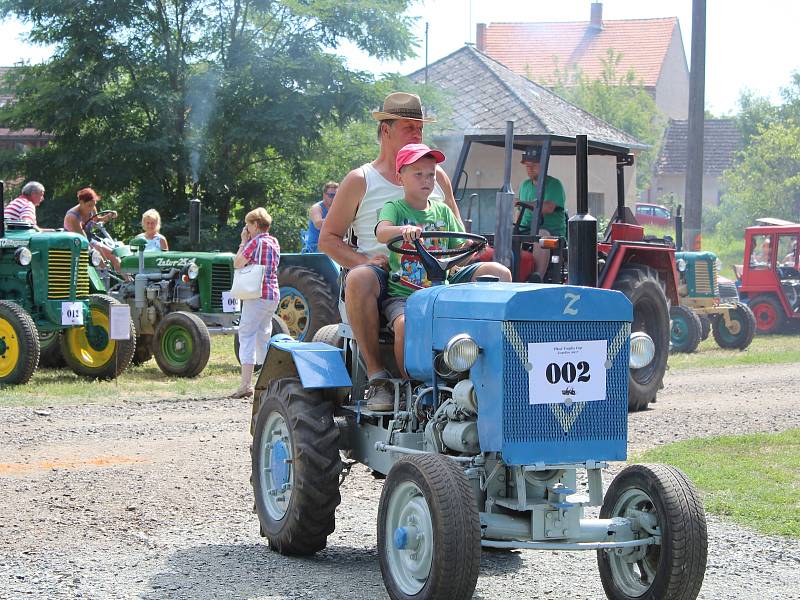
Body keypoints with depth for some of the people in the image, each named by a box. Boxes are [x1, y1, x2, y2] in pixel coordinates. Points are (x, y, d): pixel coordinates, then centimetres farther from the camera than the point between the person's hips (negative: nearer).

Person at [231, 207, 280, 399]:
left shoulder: (256, 242, -10)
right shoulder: (274, 242, 15)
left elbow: (238, 263, -10)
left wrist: (243, 242, 1)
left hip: (257, 295, -8)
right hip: (273, 295, 9)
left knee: (247, 335, -9)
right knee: (263, 336, 17)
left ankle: (246, 385, -18)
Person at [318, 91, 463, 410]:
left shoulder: (437, 176, 20)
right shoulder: (360, 180, 9)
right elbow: (328, 238, 6)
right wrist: (364, 261, -13)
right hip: (384, 275, -3)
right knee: (359, 279, -40)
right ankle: (376, 374, -32)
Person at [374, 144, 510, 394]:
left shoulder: (442, 211, 16)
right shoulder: (394, 208, 3)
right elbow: (381, 232, -20)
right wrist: (403, 229, -42)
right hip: (403, 294, -4)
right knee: (405, 323, -36)